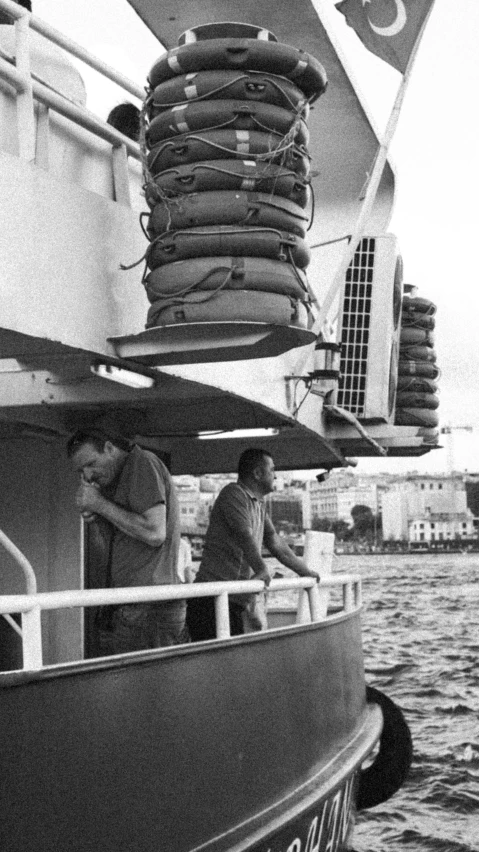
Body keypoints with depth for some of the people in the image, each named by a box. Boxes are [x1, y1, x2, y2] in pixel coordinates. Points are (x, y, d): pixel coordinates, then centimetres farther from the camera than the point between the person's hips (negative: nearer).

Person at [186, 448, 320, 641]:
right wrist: (262, 570, -34)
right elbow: (244, 535, -22)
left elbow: (275, 542, 29)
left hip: (241, 601, 9)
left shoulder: (259, 504, 23)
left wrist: (304, 571, 31)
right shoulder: (234, 494, -8)